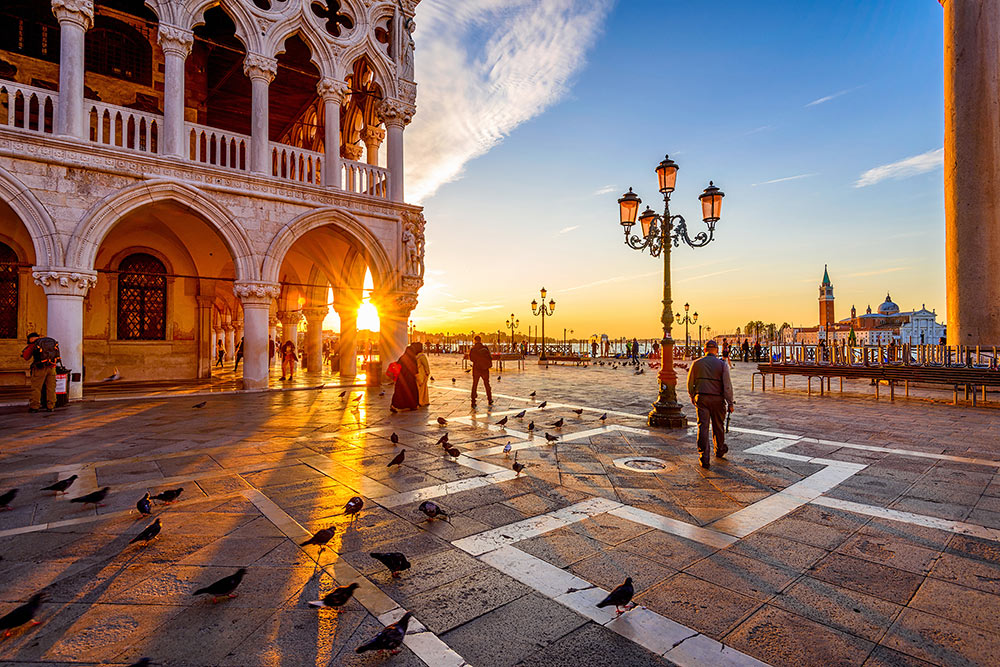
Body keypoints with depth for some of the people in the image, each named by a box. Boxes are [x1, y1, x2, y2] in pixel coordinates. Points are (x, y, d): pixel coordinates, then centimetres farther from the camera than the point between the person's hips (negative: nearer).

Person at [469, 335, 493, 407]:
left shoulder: (473, 349, -8)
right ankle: (490, 400, 25)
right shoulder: (485, 348, -4)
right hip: (485, 369, 1)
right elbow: (490, 358, 0)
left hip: (476, 369, -1)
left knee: (474, 385, 6)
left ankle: (473, 402, 1)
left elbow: (471, 359, -4)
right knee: (487, 385, 17)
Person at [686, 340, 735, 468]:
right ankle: (719, 450, 38)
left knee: (703, 426, -1)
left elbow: (690, 383, 5)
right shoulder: (722, 364, -5)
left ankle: (704, 457, -7)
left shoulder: (697, 363, 0)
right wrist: (730, 403, -3)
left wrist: (692, 397, 20)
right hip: (717, 399, 0)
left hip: (701, 399, 0)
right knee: (718, 426, 18)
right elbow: (727, 385, -9)